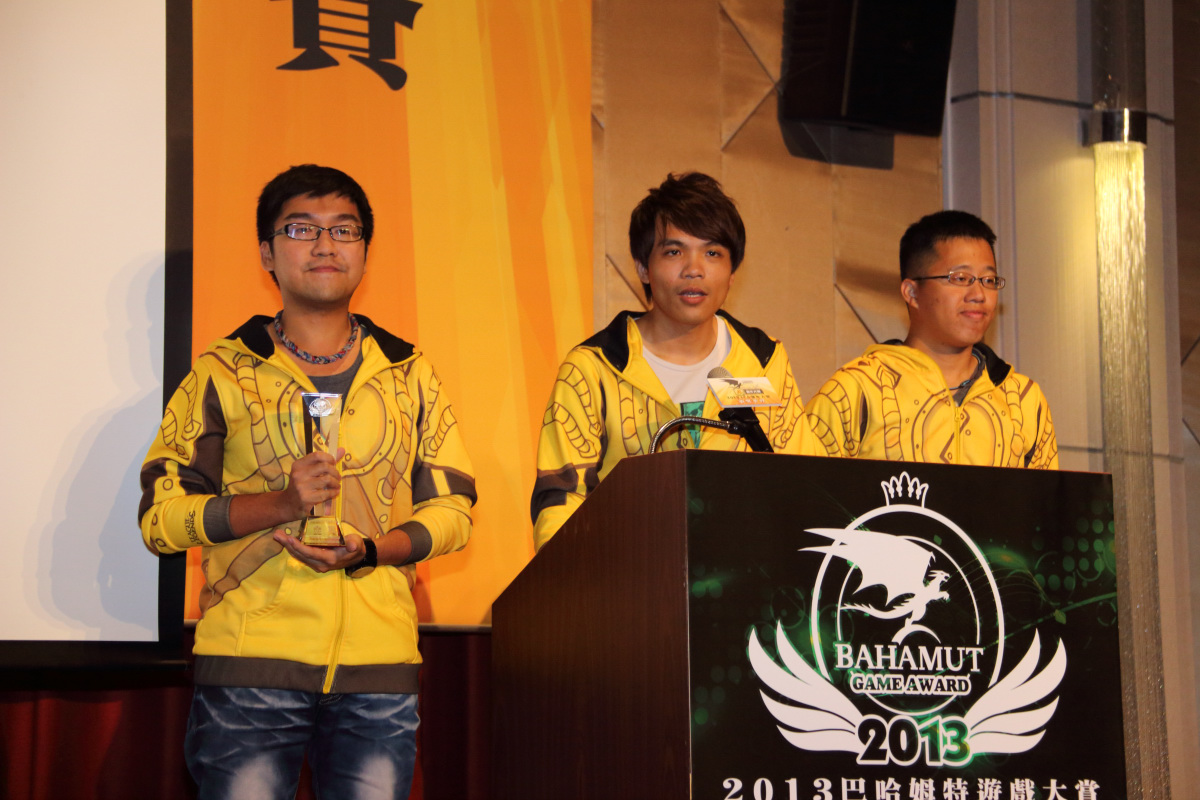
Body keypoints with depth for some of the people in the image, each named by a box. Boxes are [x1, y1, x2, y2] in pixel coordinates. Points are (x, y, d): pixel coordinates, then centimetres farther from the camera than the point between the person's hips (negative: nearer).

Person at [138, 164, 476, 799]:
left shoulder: (409, 376, 16)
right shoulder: (223, 375, 8)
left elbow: (452, 509, 13)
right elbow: (160, 515, 3)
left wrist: (366, 551, -7)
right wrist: (280, 503, -12)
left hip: (379, 670, 2)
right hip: (250, 663, -2)